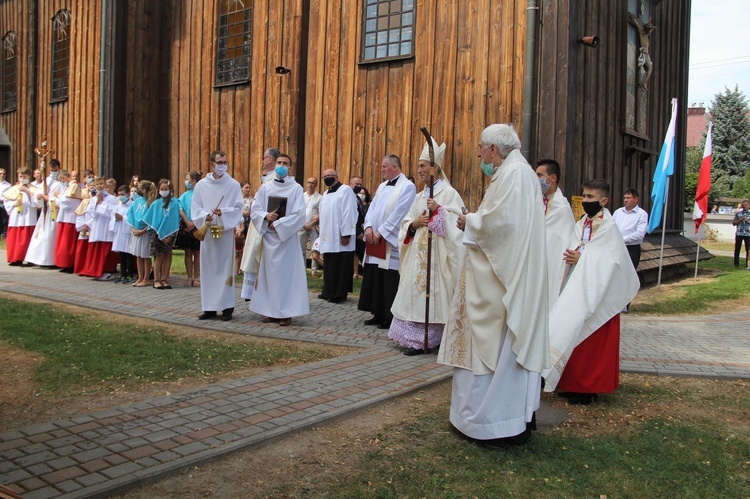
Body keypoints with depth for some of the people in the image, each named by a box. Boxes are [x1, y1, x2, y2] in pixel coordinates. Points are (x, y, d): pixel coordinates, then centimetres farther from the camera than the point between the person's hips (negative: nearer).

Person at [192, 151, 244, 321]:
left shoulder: (234, 185, 1)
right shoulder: (201, 185, 6)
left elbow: (238, 208, -1)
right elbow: (195, 208, 4)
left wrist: (223, 213, -18)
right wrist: (206, 216, -14)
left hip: (226, 231, -2)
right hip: (207, 231, 2)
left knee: (226, 268, 0)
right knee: (208, 269, 5)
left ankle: (227, 307, 6)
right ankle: (209, 307, 12)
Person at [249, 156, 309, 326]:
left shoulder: (296, 188, -2)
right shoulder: (265, 187, 9)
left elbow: (299, 214, -10)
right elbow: (254, 210, 7)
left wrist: (278, 224, -14)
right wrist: (266, 216, -14)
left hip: (286, 237, -4)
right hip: (268, 237, 4)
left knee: (287, 273, -2)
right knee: (269, 273, 6)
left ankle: (286, 313, 2)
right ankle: (270, 310, 13)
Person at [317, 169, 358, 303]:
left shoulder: (345, 190, -7)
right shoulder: (325, 194, 19)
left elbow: (348, 213, -15)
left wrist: (346, 234, -20)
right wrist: (322, 235, 15)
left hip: (340, 237, -8)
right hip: (328, 237, 8)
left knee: (340, 267, -4)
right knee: (329, 266, 12)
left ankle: (340, 294, 2)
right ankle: (329, 291, 19)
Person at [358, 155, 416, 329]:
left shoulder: (407, 187, -7)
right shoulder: (382, 186, 18)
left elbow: (398, 214, -15)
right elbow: (372, 208, 14)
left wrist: (381, 232, -16)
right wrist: (369, 227, -4)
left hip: (391, 242, -8)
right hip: (375, 240, 8)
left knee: (389, 282, -4)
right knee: (374, 279, 10)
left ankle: (390, 317, 5)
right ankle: (378, 313, 19)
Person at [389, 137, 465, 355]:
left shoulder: (448, 193, -3)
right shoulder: (419, 196, 19)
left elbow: (457, 221, -13)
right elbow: (405, 224, 16)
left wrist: (438, 210, -22)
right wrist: (414, 224, -4)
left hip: (437, 253, -7)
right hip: (418, 253, 7)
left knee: (433, 293, -7)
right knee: (416, 292, 4)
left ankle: (431, 338, 0)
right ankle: (418, 339, 10)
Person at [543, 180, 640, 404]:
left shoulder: (609, 227, -12)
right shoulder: (582, 224, 10)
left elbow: (609, 261, -18)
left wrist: (581, 259, -23)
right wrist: (573, 257, -9)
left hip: (598, 293, -7)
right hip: (578, 288, 7)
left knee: (592, 342, -1)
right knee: (575, 337, 11)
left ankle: (589, 388, 9)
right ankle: (575, 384, 21)